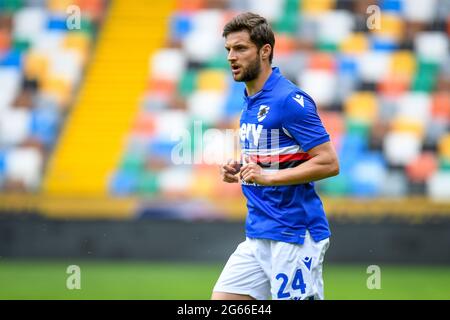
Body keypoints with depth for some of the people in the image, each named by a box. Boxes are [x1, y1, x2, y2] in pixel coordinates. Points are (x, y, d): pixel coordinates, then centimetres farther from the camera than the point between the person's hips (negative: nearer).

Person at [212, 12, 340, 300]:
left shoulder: (290, 100, -13)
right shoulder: (250, 102, 15)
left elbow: (328, 163, -18)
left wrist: (267, 177, -23)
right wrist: (241, 171, 8)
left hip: (294, 235, -9)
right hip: (257, 235, 9)